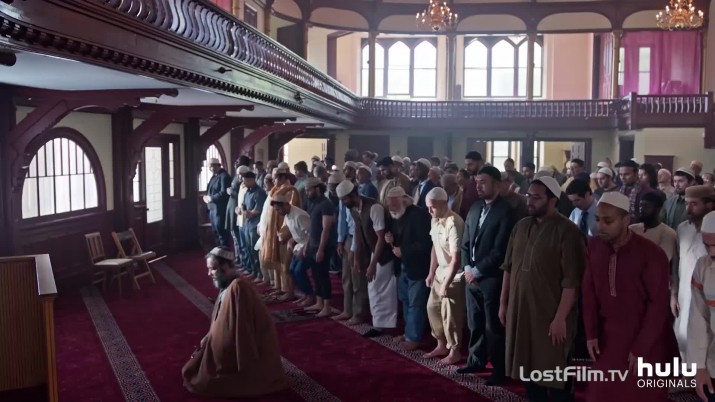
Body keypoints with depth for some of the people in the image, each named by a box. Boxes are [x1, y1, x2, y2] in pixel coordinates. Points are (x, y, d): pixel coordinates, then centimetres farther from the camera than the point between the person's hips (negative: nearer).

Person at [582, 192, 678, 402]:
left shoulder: (651, 254, -19)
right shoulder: (594, 246, -5)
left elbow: (658, 305, -15)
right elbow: (589, 291, 1)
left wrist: (641, 348, -13)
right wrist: (591, 333, 0)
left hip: (647, 341, -4)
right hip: (608, 338, 4)